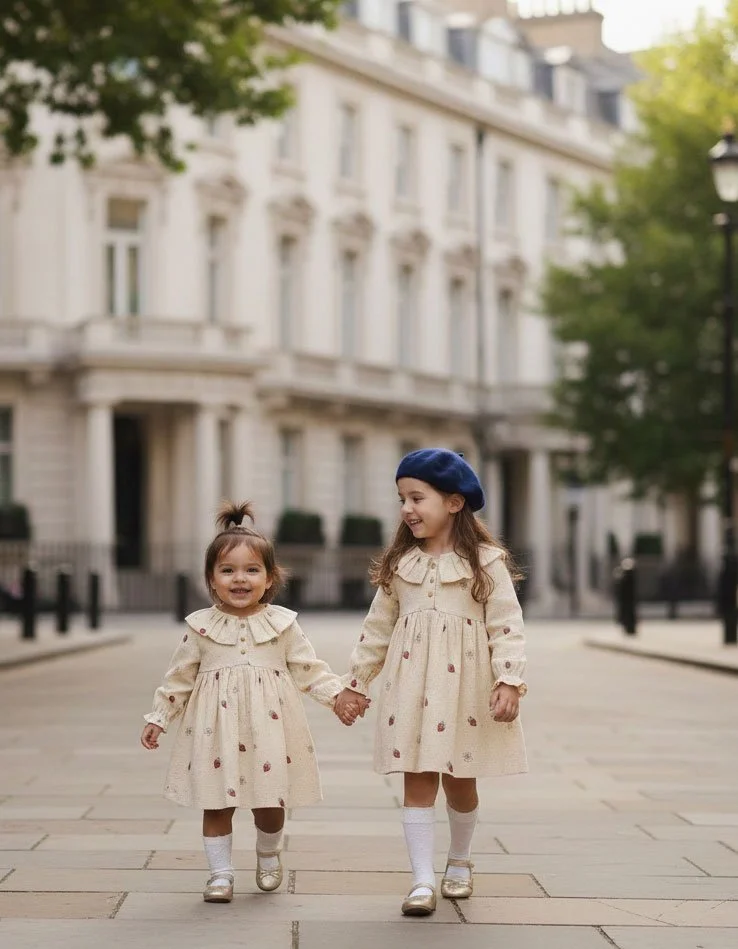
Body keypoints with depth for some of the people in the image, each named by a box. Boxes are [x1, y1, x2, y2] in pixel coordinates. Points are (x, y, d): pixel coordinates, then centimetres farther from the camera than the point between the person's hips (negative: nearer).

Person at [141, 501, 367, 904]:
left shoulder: (282, 624, 1)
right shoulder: (200, 626, 1)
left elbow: (310, 669, 4)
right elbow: (179, 678, 8)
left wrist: (339, 696, -5)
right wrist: (159, 717, 7)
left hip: (268, 725, 0)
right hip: (217, 727, 0)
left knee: (270, 802, 7)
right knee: (216, 803, 2)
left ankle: (268, 855, 35)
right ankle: (220, 872, 15)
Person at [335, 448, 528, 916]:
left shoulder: (485, 562, -5)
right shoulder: (399, 564, 7)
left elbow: (507, 626, -9)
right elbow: (378, 627, 13)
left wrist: (509, 680, -19)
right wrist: (356, 682, 13)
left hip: (464, 686, -2)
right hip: (412, 687, 3)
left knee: (460, 782, 10)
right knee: (418, 781, -1)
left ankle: (460, 862, 33)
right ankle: (423, 881, 0)